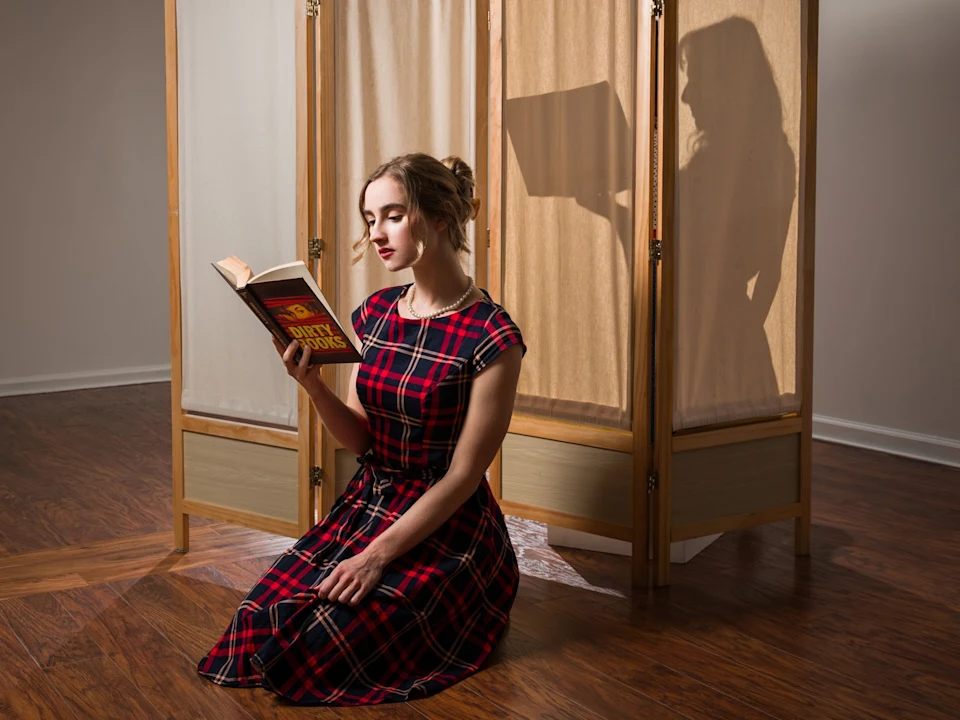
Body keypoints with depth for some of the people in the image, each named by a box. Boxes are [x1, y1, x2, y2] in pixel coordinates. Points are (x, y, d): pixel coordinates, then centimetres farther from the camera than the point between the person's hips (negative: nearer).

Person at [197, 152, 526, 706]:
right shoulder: (375, 313, 4)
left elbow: (462, 476, -15)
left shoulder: (492, 338, -16)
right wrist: (313, 385, -14)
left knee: (317, 644, -19)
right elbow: (359, 438, 5)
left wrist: (377, 557, -17)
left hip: (445, 529, -6)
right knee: (260, 622, -11)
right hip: (365, 505, 6)